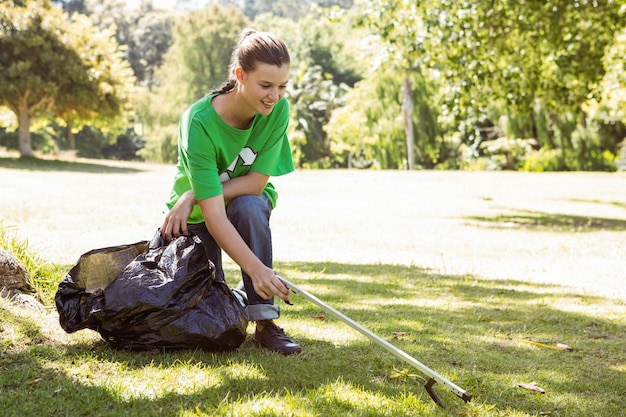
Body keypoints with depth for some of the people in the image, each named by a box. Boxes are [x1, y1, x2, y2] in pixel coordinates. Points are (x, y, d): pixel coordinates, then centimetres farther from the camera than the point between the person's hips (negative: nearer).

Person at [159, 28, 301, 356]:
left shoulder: (278, 110, -23)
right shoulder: (199, 123, -33)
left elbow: (256, 182, -20)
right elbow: (213, 214, -38)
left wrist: (193, 197, -29)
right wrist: (256, 268, -49)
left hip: (249, 199, 2)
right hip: (197, 213, -1)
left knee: (249, 207, -35)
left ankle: (265, 321, -26)